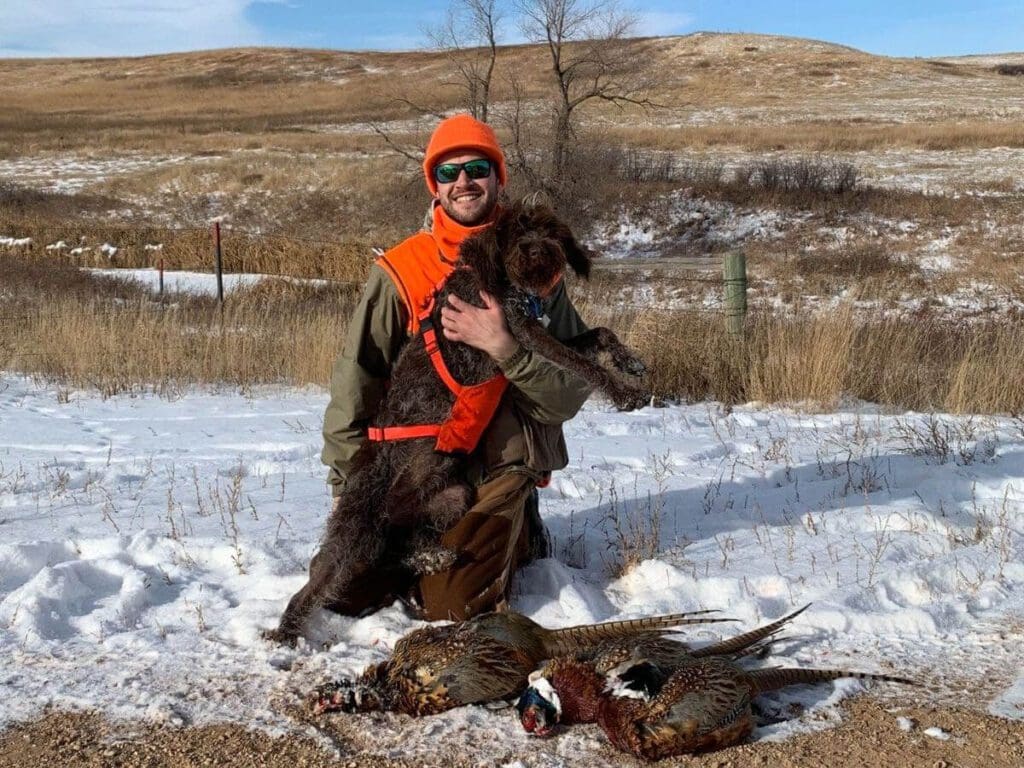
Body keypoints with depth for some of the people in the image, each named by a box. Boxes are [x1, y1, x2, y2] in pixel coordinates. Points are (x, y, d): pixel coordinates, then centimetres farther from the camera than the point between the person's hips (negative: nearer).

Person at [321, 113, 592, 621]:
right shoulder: (399, 273, -2)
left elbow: (571, 392, -9)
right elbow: (354, 384, 2)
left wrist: (503, 347, -25)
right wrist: (348, 486, -1)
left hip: (497, 472, -1)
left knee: (453, 607, -14)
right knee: (348, 592, -5)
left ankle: (517, 539, 17)